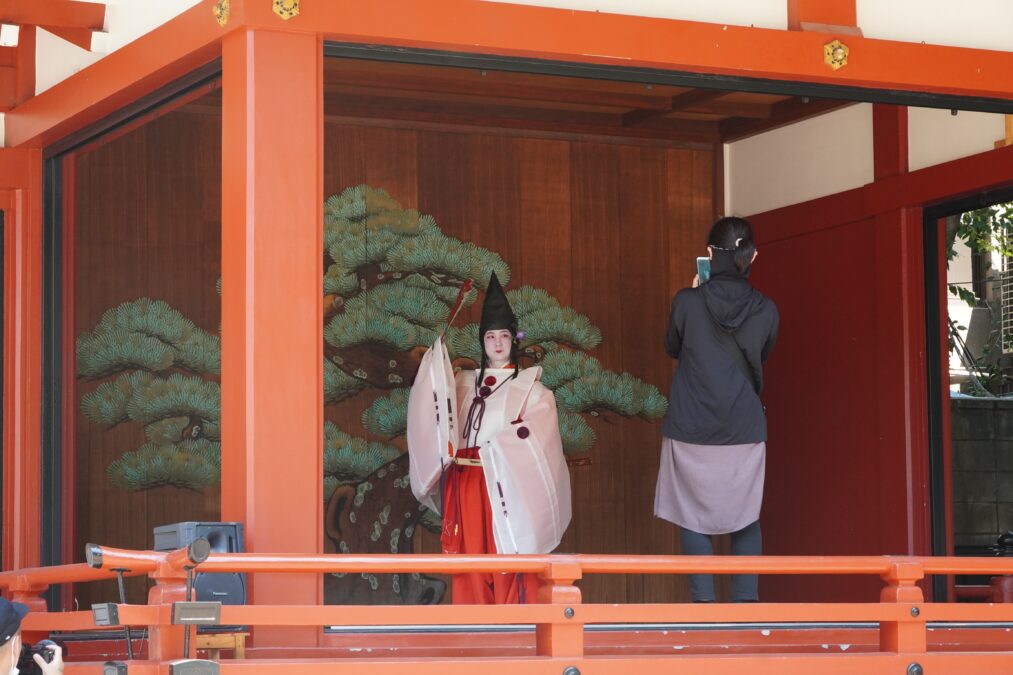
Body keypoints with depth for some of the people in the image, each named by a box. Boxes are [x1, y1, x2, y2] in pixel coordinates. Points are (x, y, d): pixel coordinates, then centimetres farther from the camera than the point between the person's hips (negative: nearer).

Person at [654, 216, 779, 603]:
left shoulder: (688, 302, -9)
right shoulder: (765, 311, -3)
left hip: (690, 430, -2)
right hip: (745, 430, 2)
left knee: (693, 518, 5)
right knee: (745, 519, 10)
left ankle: (704, 601, -2)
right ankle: (745, 600, 2)